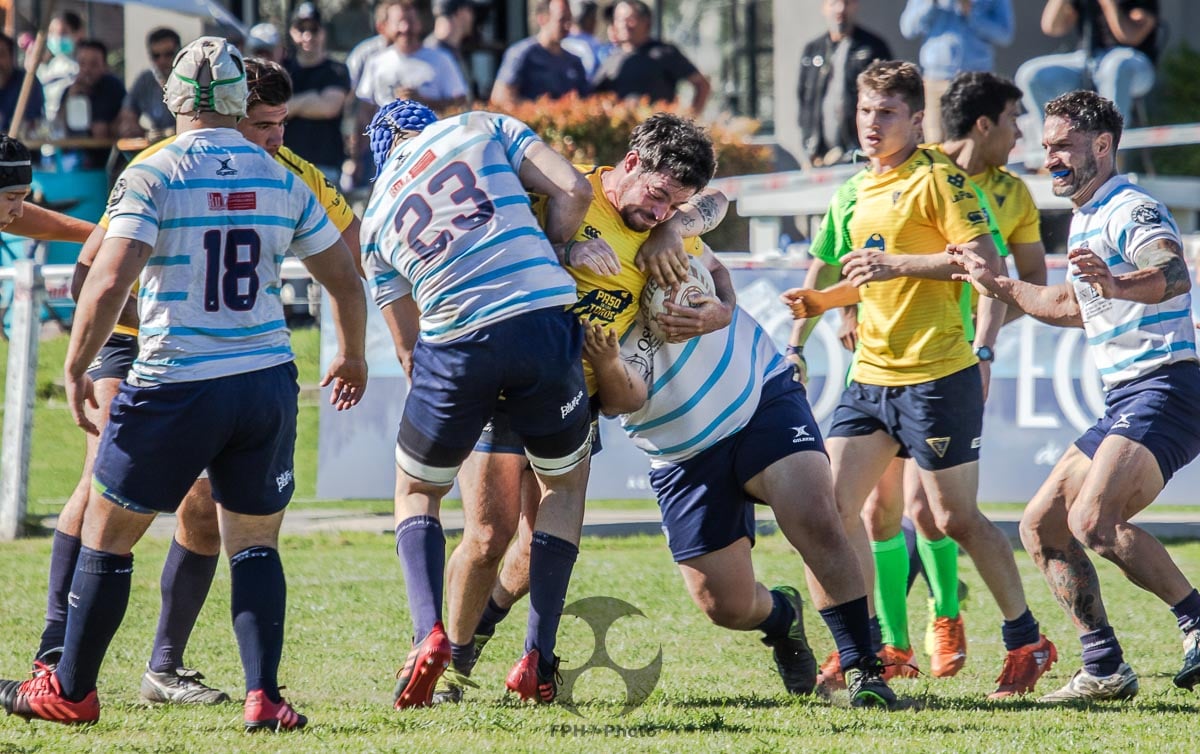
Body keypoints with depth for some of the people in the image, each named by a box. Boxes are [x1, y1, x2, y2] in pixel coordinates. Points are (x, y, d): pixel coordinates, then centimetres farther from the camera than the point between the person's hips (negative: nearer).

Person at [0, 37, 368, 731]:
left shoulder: (152, 176, -8)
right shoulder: (282, 182, 5)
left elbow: (109, 284, -18)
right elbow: (347, 283, 12)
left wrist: (76, 369, -6)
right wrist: (352, 359, 29)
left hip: (176, 387, -3)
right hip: (268, 381, 3)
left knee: (108, 535, 11)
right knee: (254, 542, 14)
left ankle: (70, 691, 19)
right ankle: (265, 698, 1)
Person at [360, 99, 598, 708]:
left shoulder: (376, 215, 21)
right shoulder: (481, 128, 15)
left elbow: (409, 345, 20)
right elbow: (574, 190, 2)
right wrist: (555, 248, 18)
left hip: (455, 345, 1)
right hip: (544, 322, -1)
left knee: (415, 491, 24)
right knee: (565, 482, 24)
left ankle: (428, 634, -3)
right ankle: (538, 661, 13)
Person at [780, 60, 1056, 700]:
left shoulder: (936, 178, -8)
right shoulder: (863, 190, 17)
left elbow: (986, 262, -17)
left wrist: (897, 263, -21)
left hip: (935, 376, -8)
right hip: (869, 376, 8)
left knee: (956, 517, -3)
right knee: (833, 503, -1)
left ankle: (1027, 642, 12)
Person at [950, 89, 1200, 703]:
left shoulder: (1133, 212, -11)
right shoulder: (1083, 220, 20)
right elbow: (1073, 307, 36)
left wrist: (1113, 282, -50)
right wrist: (996, 285, 32)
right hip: (1123, 401, 10)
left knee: (1093, 520, -27)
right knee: (1041, 525, 8)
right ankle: (1104, 669, 10)